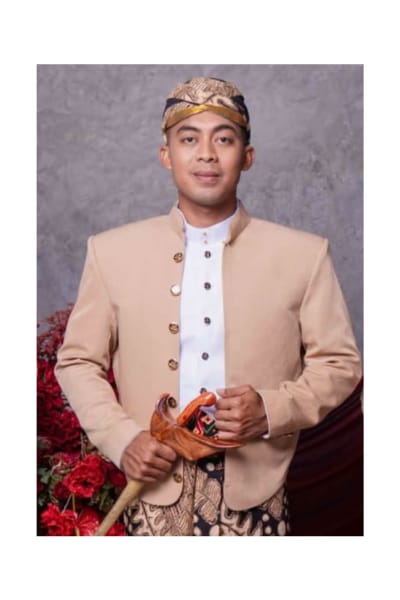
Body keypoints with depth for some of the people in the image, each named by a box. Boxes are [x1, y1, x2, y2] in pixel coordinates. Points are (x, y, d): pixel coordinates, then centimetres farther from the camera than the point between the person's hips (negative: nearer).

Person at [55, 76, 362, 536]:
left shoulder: (303, 254, -1)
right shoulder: (111, 251, 1)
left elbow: (339, 364, 4)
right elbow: (77, 362, 7)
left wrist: (271, 409, -13)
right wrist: (121, 438, -8)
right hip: (155, 490, 1)